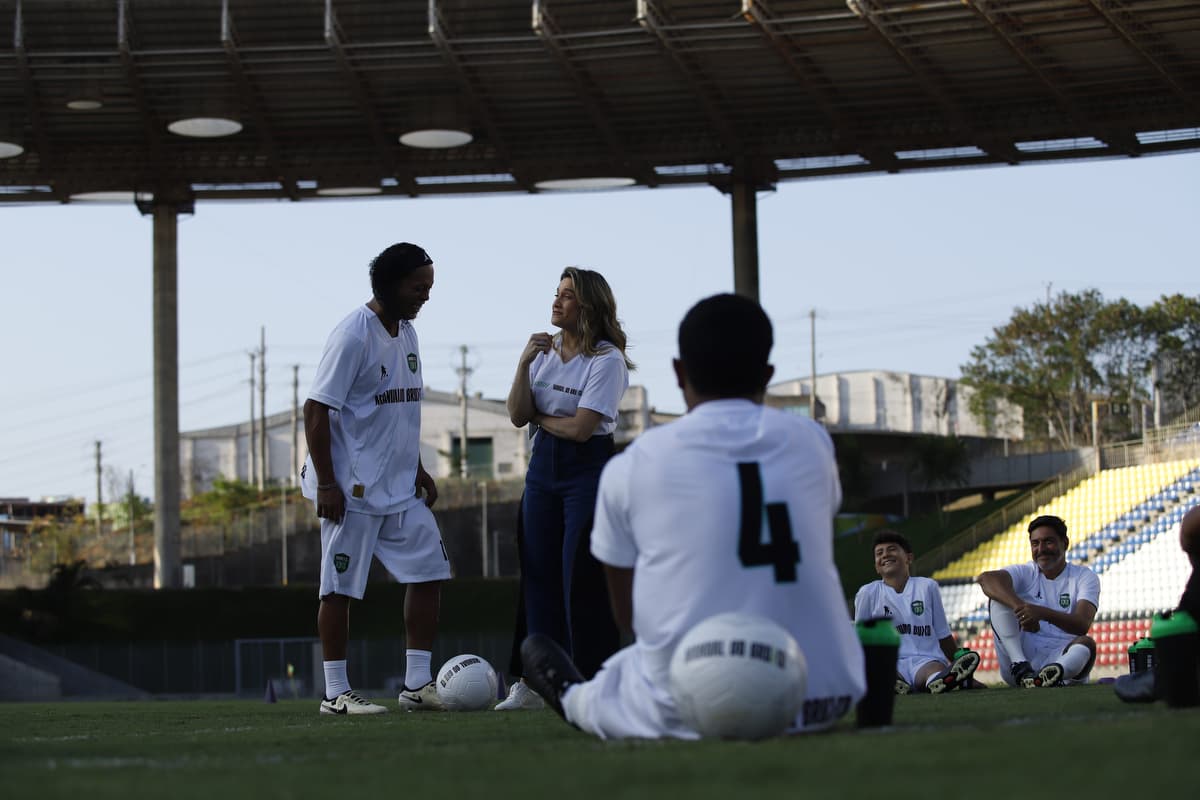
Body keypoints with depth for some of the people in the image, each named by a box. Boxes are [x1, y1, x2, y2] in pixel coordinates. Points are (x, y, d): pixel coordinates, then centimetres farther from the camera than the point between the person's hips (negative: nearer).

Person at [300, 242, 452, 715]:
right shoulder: (352, 335, -14)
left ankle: (417, 684, 11)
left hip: (401, 489, 9)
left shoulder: (407, 334, 12)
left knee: (428, 574, 5)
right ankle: (335, 693, 6)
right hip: (352, 491, -9)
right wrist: (326, 484, -20)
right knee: (341, 588, -1)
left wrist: (418, 469, 18)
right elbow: (316, 410, -16)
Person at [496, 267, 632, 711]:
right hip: (543, 465, 6)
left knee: (582, 577, -7)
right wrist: (524, 364, -11)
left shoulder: (607, 359, -11)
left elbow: (580, 427, -18)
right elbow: (518, 416, 0)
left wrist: (539, 417, -3)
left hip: (588, 469, -6)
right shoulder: (544, 349, 8)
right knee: (538, 573, 5)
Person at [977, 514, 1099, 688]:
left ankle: (1056, 671, -62)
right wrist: (1019, 607, -35)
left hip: (1063, 657, -1)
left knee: (1086, 644, -32)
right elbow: (987, 578, -15)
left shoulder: (1085, 577, 7)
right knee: (999, 593, -15)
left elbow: (1082, 625, -14)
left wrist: (1042, 613, -33)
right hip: (1020, 655, 1)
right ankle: (1020, 668, -31)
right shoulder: (1025, 573, 11)